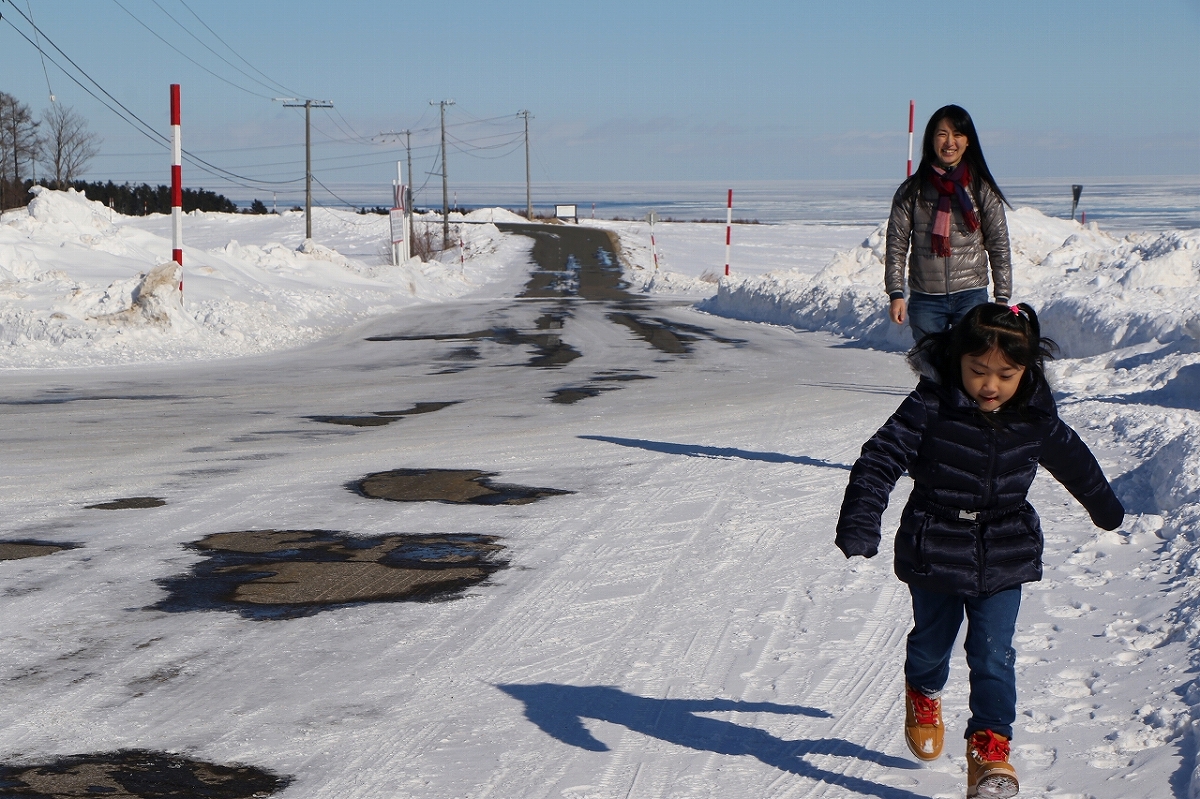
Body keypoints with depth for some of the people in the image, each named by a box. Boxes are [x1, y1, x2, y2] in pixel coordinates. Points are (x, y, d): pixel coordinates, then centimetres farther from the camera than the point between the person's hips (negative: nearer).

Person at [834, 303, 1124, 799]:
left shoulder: (1035, 418, -6)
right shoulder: (930, 408, -18)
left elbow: (1073, 460, 14)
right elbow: (881, 458, -18)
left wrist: (1104, 506, 30)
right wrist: (859, 525, -28)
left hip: (1004, 559, 1)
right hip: (935, 553, -1)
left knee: (993, 655, -5)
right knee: (933, 640, 18)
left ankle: (990, 747, 0)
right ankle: (923, 693, 49)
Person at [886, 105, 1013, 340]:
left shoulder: (983, 191, 3)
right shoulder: (912, 191, 4)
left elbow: (999, 247, 5)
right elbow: (896, 244, 3)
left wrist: (1002, 297, 1)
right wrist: (896, 293, -5)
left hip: (972, 296, -1)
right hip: (924, 298, 1)